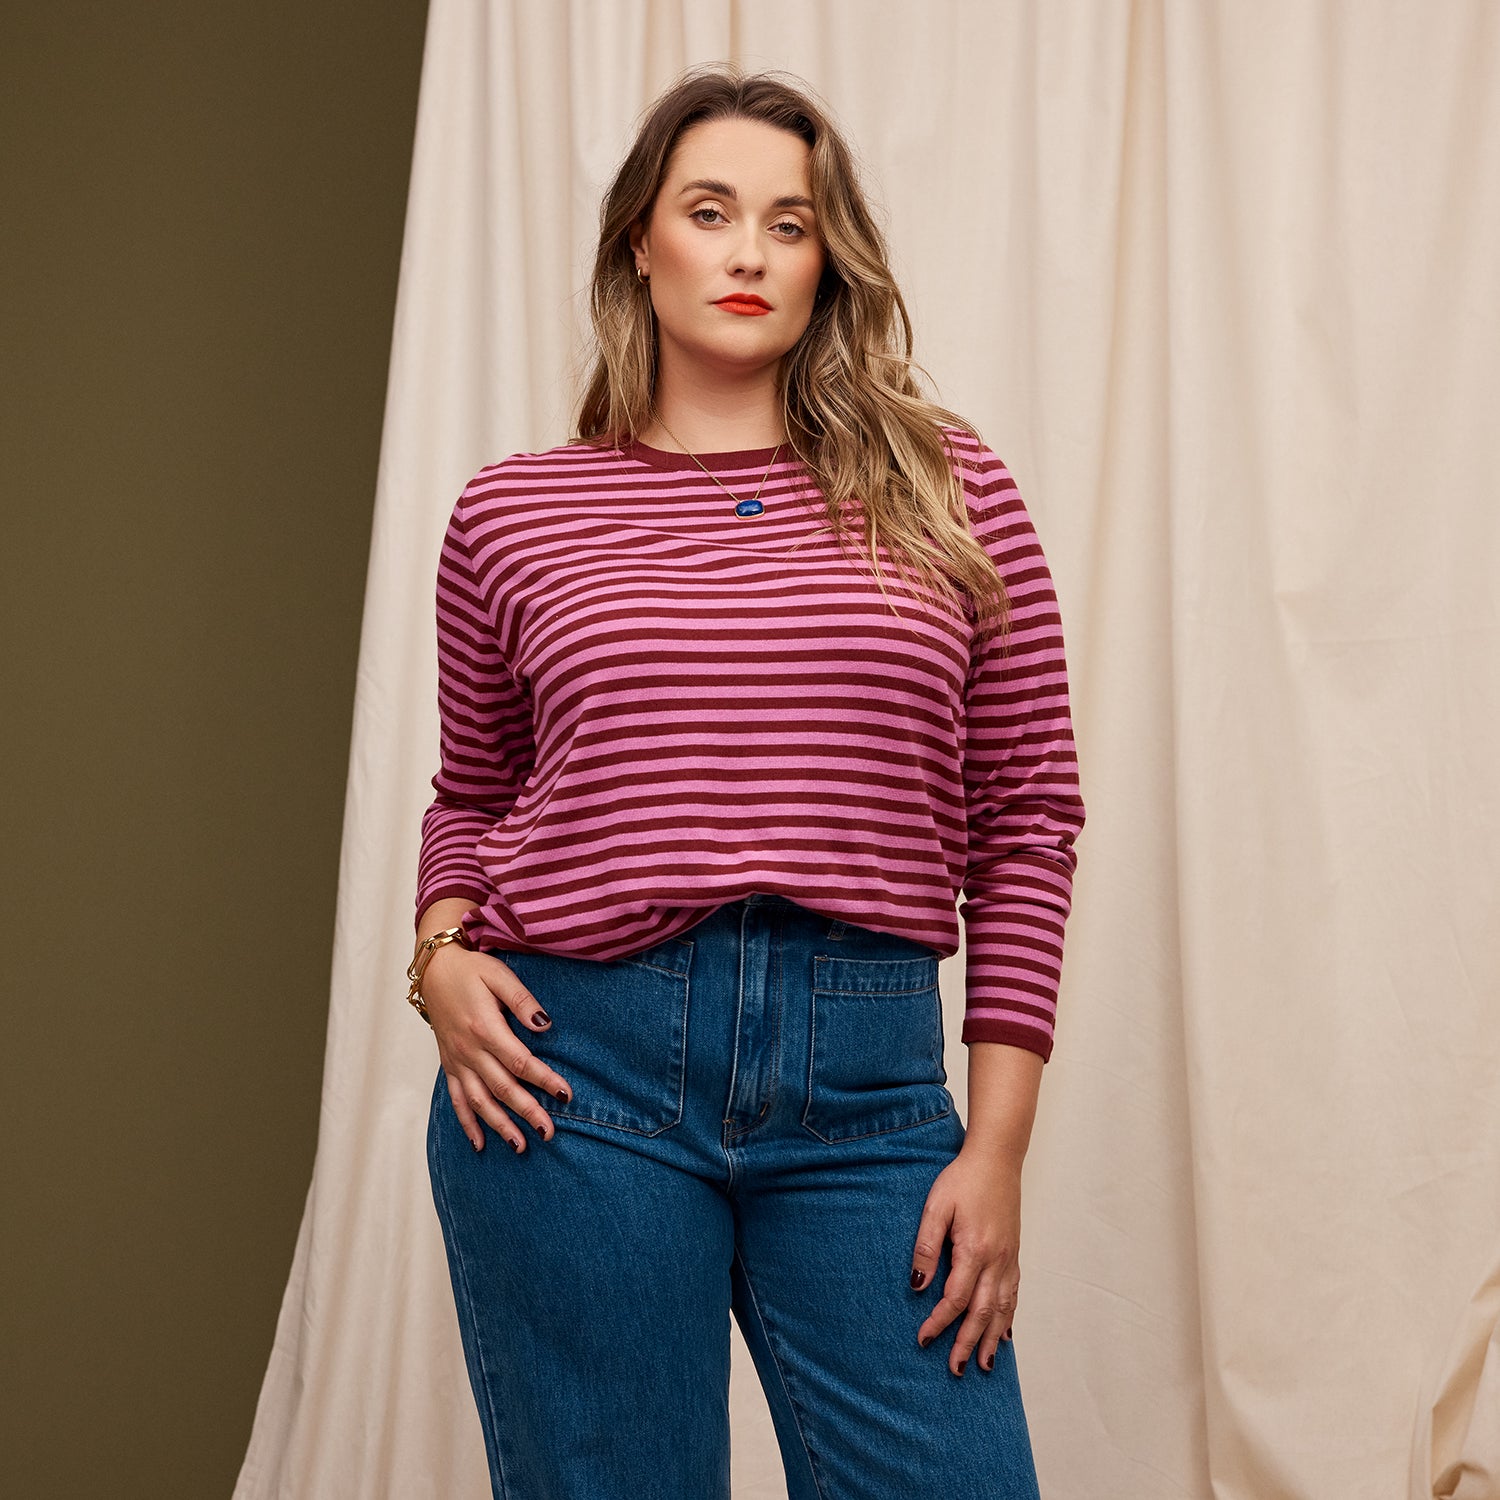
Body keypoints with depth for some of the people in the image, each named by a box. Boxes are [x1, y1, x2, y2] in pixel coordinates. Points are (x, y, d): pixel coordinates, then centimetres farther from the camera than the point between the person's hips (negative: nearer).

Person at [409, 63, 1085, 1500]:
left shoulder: (941, 487, 5)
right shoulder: (514, 510, 7)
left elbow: (1027, 815, 5)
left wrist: (995, 1146, 1)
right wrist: (442, 952, -2)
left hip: (867, 1086, 1)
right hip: (579, 1061, 0)